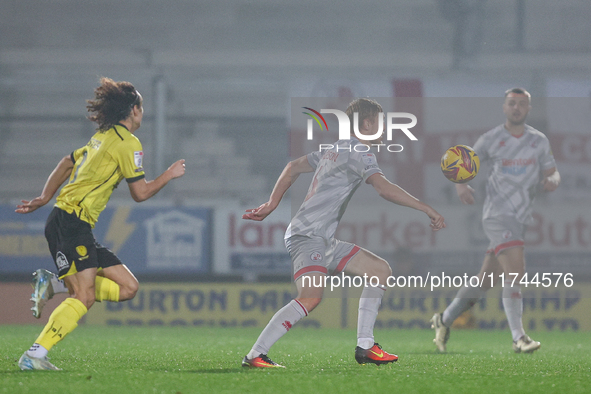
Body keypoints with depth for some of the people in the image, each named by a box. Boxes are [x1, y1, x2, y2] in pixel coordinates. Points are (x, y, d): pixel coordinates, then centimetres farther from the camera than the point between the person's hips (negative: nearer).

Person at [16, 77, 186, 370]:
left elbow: (67, 163, 28)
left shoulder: (102, 137, 20)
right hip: (72, 222, -9)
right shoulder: (128, 142, -7)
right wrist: (170, 174, 8)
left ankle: (56, 284, 3)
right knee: (84, 297, -22)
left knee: (128, 287, 3)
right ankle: (34, 355, -27)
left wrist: (44, 199, 30)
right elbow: (140, 193, -6)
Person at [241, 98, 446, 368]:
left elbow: (293, 167, 30)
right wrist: (426, 209, -20)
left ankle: (365, 347, 6)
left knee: (381, 270, 10)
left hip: (325, 242, 11)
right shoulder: (359, 151, -8)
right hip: (307, 236, -11)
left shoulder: (336, 149, 22)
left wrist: (271, 204, 32)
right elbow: (383, 188, -22)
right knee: (311, 297, -30)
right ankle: (255, 355, -30)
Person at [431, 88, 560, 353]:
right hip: (497, 214, -5)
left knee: (487, 281, 10)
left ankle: (445, 319, 28)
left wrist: (552, 181, -12)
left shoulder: (539, 142, 9)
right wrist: (461, 186, -13)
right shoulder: (491, 140, 0)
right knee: (515, 272, -22)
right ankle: (518, 337, -23)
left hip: (520, 219, 5)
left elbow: (552, 174, 12)